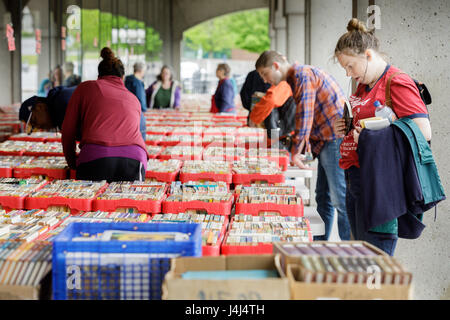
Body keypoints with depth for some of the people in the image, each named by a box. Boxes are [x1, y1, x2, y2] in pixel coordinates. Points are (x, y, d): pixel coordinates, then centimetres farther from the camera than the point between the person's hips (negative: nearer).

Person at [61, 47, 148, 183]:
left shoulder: (85, 88, 20)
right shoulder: (134, 99, 28)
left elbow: (68, 130, 18)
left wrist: (72, 162, 31)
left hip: (95, 159, -2)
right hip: (134, 160, 2)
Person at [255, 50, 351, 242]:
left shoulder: (302, 74, -11)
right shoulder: (294, 80, 21)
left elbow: (304, 114, -17)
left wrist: (296, 152, -16)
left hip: (336, 139, -11)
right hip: (326, 142, 11)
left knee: (340, 199, -10)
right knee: (323, 198, 14)